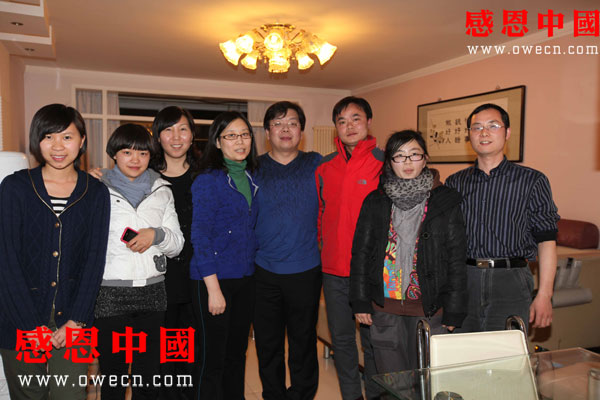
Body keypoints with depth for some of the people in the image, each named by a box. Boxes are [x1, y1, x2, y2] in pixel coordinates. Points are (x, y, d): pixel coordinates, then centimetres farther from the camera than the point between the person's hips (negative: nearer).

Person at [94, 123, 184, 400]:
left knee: (149, 376, 10)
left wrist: (157, 235, -10)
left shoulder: (161, 191, 10)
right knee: (113, 373, 9)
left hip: (152, 292, 2)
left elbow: (177, 244, 9)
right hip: (110, 293, -2)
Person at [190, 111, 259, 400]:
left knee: (237, 353, 18)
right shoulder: (207, 180, -11)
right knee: (214, 358, 4)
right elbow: (200, 237, -14)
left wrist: (254, 269, 9)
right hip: (215, 279, -6)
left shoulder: (251, 178, 9)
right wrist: (214, 289, -16)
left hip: (246, 278, 6)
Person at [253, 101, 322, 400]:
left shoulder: (317, 165, 1)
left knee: (303, 341, 13)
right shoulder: (254, 169, 3)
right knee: (267, 344, 14)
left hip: (306, 270, 0)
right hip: (264, 271, 1)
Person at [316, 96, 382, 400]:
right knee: (341, 338, 16)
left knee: (373, 340, 10)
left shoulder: (385, 164, -6)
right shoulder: (324, 168, 6)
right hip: (333, 269, 4)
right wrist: (325, 245, 11)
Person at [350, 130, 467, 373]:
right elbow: (361, 253, 6)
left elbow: (457, 259, -1)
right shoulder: (375, 202, 3)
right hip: (384, 309, 2)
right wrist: (360, 302, 3)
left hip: (430, 309, -1)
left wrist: (453, 312, -3)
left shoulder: (446, 202, -1)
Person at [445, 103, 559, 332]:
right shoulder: (454, 183, 10)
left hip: (510, 281, -2)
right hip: (462, 281, 2)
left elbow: (546, 240, 0)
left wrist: (544, 295, -7)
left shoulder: (532, 181, 3)